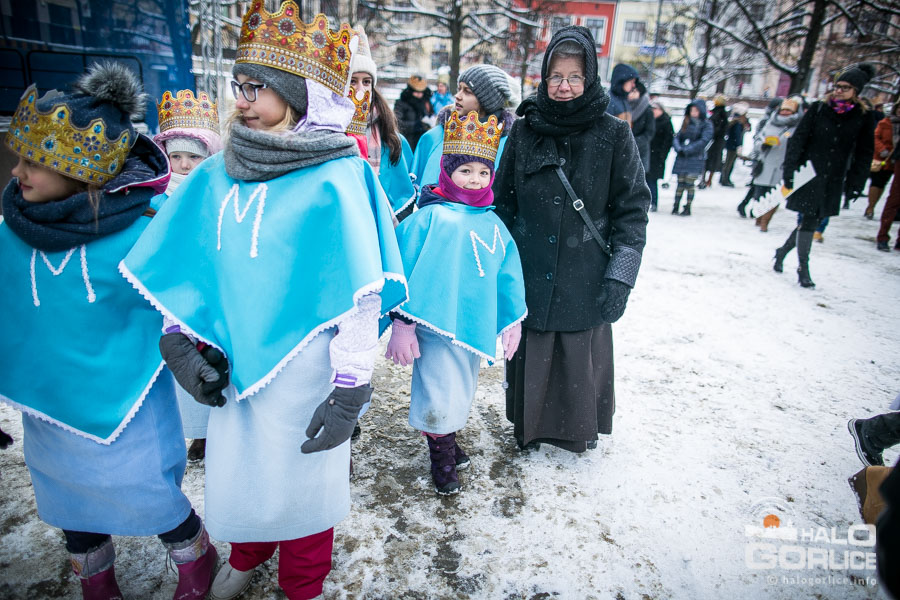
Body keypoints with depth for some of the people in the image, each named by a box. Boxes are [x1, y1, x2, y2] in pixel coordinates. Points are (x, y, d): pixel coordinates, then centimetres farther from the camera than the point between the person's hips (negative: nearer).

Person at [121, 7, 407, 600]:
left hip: (303, 365, -5)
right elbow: (188, 264, 11)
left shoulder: (336, 178, -15)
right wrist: (178, 339, 5)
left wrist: (351, 389, -16)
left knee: (300, 479, 13)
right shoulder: (219, 173, 3)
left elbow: (360, 291, -16)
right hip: (235, 359, 5)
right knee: (235, 471, 22)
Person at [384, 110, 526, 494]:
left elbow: (508, 274, 15)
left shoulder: (493, 224, 8)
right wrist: (402, 324, -13)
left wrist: (512, 320, 16)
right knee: (440, 394, 0)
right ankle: (441, 454, 25)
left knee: (461, 392, 21)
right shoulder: (430, 217, -10)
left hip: (475, 326, 6)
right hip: (438, 325, -6)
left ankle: (447, 438, 45)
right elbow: (409, 271, -11)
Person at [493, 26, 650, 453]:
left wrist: (621, 275, -8)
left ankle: (577, 429, 34)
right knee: (530, 354, 11)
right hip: (529, 275, 2)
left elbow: (632, 208, -1)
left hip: (585, 279, -1)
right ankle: (529, 425, 36)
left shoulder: (613, 135, -3)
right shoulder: (524, 131, 2)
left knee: (581, 356, 6)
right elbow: (502, 202, 8)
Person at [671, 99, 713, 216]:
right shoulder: (686, 123, 13)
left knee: (689, 183, -6)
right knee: (680, 183, 3)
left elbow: (704, 141, -12)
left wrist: (687, 149, -17)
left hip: (696, 158, -4)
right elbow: (677, 137, 9)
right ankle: (676, 206, 9)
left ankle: (688, 208, 3)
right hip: (682, 158, 4)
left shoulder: (706, 125, -1)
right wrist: (679, 149, -11)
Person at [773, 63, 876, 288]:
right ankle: (803, 269, 5)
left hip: (834, 179, 3)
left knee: (812, 221, 6)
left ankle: (782, 251, 29)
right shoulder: (818, 109, -3)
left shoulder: (863, 117, 3)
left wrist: (856, 182, 1)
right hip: (809, 174, -3)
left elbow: (864, 153, 8)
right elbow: (797, 141, -5)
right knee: (809, 221, -5)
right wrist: (789, 175, -11)